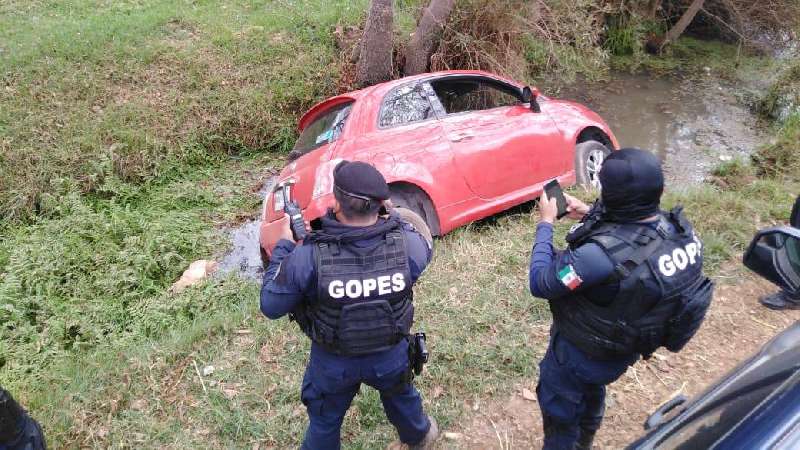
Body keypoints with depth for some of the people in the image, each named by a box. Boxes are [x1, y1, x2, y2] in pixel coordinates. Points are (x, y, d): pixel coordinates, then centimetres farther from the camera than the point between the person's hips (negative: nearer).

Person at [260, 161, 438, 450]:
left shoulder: (309, 257, -34)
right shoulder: (406, 245, -27)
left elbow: (270, 306, -17)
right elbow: (424, 248, -1)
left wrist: (284, 246, -9)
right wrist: (391, 217, 4)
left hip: (333, 363, -2)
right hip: (391, 355, 2)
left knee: (324, 422, 28)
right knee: (401, 393, 35)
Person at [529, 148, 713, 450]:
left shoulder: (602, 255, -43)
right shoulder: (679, 229, -18)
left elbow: (540, 283, -28)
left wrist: (546, 222, -18)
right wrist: (590, 216, -2)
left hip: (582, 354, -8)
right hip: (627, 347, 8)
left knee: (560, 412, 21)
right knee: (592, 393, 35)